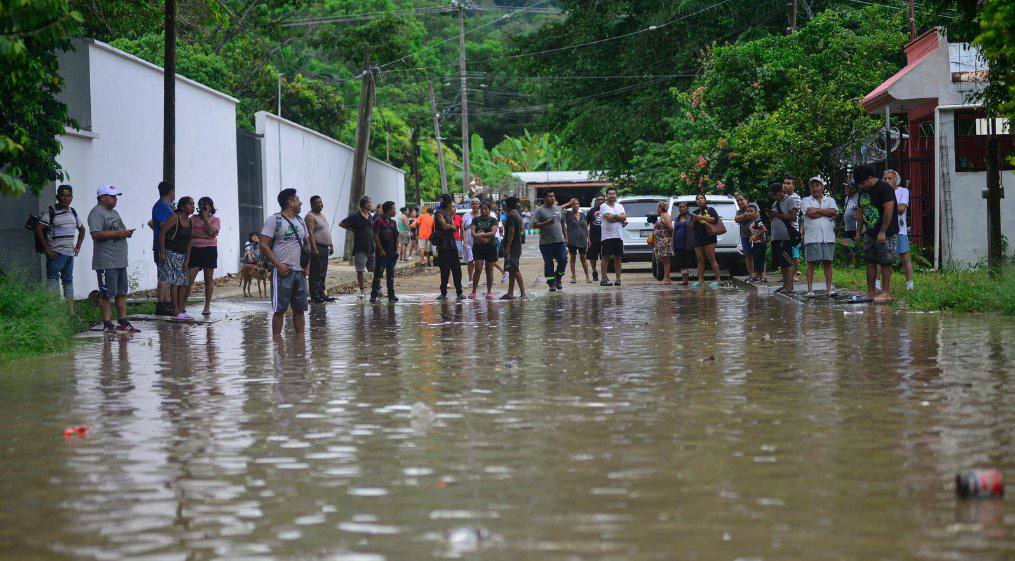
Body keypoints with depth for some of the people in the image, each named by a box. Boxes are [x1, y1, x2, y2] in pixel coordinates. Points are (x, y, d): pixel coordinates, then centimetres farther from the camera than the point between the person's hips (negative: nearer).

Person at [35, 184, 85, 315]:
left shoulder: (72, 212, 13)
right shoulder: (51, 212, -7)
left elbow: (81, 229, 28)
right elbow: (38, 230, -14)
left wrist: (78, 247, 17)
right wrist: (47, 250, -14)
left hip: (70, 254, 7)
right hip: (56, 254, -7)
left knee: (68, 281, 12)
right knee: (53, 281, -8)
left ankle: (71, 312, 16)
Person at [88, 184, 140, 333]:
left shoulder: (114, 212, 21)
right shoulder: (96, 213, -10)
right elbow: (96, 233, -22)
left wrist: (126, 233, 7)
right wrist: (116, 233, -19)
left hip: (120, 261, 9)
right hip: (106, 262, -9)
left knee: (122, 293, 11)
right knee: (106, 293, -6)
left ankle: (123, 322, 16)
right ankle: (107, 324, -3)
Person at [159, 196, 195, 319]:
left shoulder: (191, 221, 9)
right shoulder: (175, 218, -12)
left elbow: (190, 241, 11)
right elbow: (162, 233, -13)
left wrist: (187, 259, 5)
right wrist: (162, 252, -15)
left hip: (183, 255, 8)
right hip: (171, 253, -8)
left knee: (184, 282, 6)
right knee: (175, 282, -9)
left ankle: (181, 308, 12)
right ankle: (176, 311, -8)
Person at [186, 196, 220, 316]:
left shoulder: (215, 220, 4)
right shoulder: (194, 218, 10)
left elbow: (211, 232, -13)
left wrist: (205, 217, -11)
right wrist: (205, 235, -13)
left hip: (209, 250, -1)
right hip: (195, 249, 1)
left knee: (209, 279, 2)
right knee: (189, 278, -7)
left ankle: (207, 307, 7)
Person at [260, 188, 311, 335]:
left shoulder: (300, 221, 16)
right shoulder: (274, 220, -6)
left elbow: (307, 243, 24)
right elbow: (264, 245, -10)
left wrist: (307, 265, 10)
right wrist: (279, 265, -16)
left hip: (300, 272, 6)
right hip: (283, 272, -6)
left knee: (299, 308, 9)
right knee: (279, 309, -5)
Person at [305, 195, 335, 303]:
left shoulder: (323, 216, 20)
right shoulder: (310, 216, -10)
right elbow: (310, 233, -18)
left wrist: (331, 245, 20)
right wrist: (314, 248, -25)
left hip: (325, 248, 9)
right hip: (316, 247, -9)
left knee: (323, 273, 11)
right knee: (315, 273, -8)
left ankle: (321, 293, 16)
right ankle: (314, 296, -8)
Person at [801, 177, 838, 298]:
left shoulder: (830, 200, 16)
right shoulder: (806, 200, 9)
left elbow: (834, 211, -5)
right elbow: (810, 213, -11)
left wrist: (817, 210, -5)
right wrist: (827, 213, -4)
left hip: (828, 237, 2)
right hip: (812, 237, -2)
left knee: (828, 263, 2)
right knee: (811, 263, -4)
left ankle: (828, 288, 6)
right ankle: (810, 289, -2)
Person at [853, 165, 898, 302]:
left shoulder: (884, 188, -14)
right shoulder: (863, 191, 12)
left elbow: (888, 211, -19)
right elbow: (861, 212, 20)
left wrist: (882, 232, -21)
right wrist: (859, 231, 16)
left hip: (886, 234, -8)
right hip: (870, 233, 8)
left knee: (885, 263, -4)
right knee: (870, 263, 8)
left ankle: (885, 293, -1)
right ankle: (870, 293, 13)